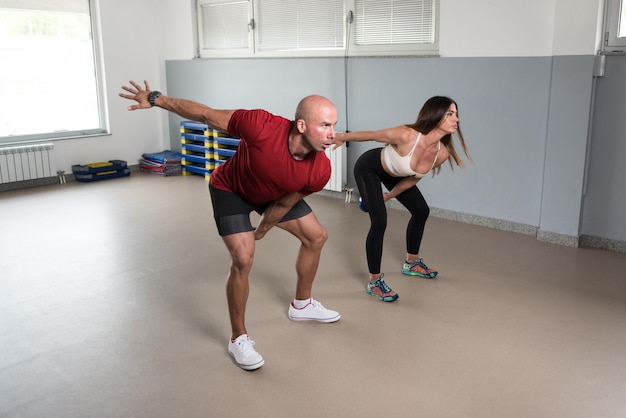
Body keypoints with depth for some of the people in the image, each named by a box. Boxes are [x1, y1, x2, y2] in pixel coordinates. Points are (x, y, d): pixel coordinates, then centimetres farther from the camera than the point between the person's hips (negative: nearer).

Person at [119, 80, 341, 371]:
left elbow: (284, 203, -13)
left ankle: (302, 305, 32)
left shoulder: (320, 170, -30)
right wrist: (156, 99, -21)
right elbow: (207, 115, -29)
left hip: (272, 194, 5)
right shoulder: (262, 127, -43)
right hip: (230, 190, -5)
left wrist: (262, 231, 0)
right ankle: (238, 339, 2)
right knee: (243, 259, -18)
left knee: (316, 236, 9)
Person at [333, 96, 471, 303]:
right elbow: (372, 135, -23)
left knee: (421, 211, 13)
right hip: (368, 168, -7)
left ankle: (411, 263, 36)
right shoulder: (406, 135, -41)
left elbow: (413, 178, -4)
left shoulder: (442, 154, -21)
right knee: (379, 222, -17)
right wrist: (343, 137, -8)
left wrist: (390, 195, 7)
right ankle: (374, 281, 0)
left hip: (391, 173, 7)